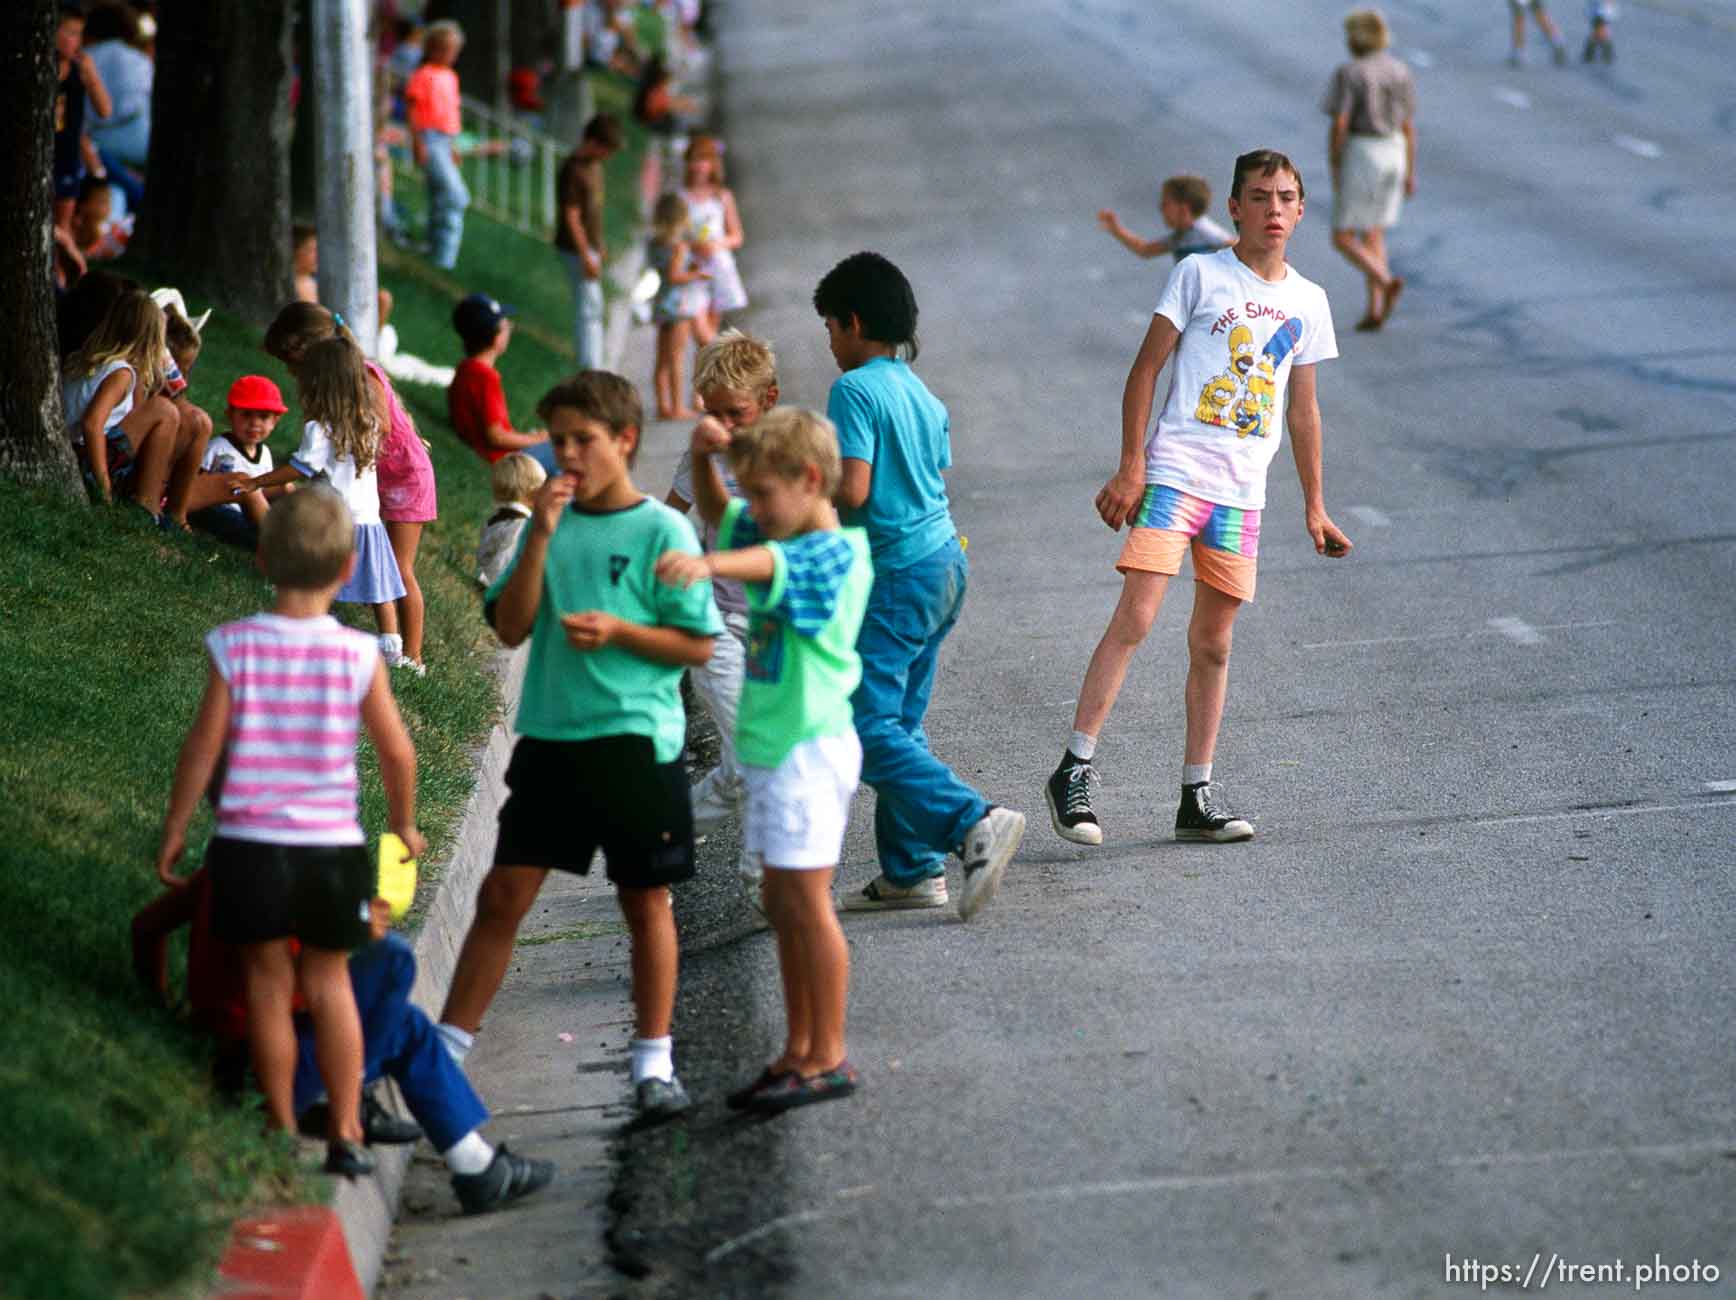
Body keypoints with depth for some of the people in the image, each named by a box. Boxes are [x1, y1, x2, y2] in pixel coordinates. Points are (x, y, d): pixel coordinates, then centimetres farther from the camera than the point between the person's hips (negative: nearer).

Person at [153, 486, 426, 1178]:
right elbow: (397, 750, -2)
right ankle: (345, 1134, 13)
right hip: (332, 847, 1)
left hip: (250, 846, -1)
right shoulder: (359, 654, -7)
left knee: (268, 982, 10)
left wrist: (174, 830, 5)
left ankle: (284, 1137, 16)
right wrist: (404, 823, 16)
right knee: (329, 983, 14)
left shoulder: (235, 646, -8)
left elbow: (203, 747, -6)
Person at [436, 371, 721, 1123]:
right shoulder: (551, 526, 8)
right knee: (503, 894, 2)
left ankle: (654, 1065, 16)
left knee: (645, 899, 6)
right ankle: (443, 1052, 6)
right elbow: (510, 627, 0)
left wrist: (616, 631, -17)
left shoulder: (661, 531, -4)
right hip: (550, 736, 3)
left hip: (636, 740, -3)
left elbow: (699, 644, -4)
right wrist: (542, 536, -9)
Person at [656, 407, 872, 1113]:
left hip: (809, 746, -9)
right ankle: (799, 1052, 20)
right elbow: (717, 514, 23)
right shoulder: (783, 536, 11)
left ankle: (828, 1059, 1)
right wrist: (703, 457, 1)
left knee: (806, 901, -5)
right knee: (781, 903, 13)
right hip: (771, 744, 9)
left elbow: (770, 564, -37)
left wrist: (708, 563, -58)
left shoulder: (834, 554, -17)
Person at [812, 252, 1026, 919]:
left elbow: (852, 491, -21)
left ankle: (975, 823, -24)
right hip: (945, 562, 9)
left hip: (897, 576, -9)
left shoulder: (855, 390, -12)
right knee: (898, 725, 13)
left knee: (870, 731, -10)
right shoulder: (924, 396, 14)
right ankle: (911, 870, 13)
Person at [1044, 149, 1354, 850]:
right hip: (1174, 473, -5)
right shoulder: (1199, 274, 0)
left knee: (1212, 644, 8)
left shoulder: (1307, 302, 14)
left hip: (1242, 494, 5)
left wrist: (1314, 508, 19)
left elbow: (1302, 410, 20)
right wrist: (1130, 467, -8)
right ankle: (1074, 772, -13)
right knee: (1134, 619, -15)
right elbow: (1146, 368, 0)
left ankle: (1197, 797, 13)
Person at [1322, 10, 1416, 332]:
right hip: (1393, 156, 6)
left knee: (1343, 238, 2)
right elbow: (1409, 127, 7)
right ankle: (1374, 310, 3)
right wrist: (1411, 172, 12)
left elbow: (1339, 125, -15)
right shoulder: (1401, 73, 6)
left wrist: (1334, 169, -6)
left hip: (1359, 157, -6)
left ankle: (1386, 282, -22)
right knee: (1372, 236, 15)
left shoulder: (1348, 73, -11)